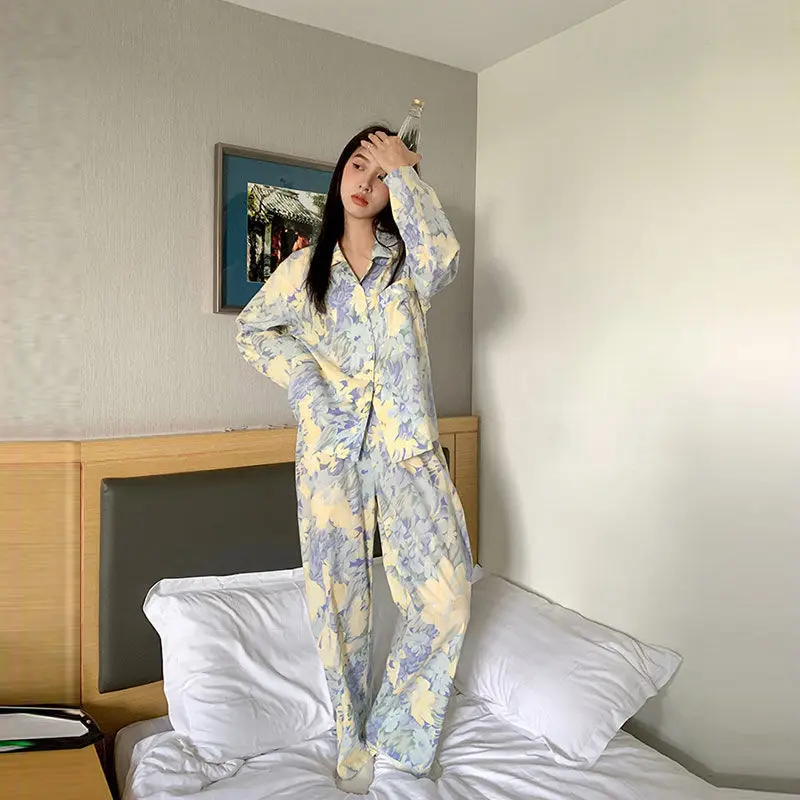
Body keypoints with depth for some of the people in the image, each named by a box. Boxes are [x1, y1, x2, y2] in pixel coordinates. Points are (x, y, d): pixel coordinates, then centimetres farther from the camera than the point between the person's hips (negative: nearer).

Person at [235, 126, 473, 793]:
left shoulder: (406, 258, 7)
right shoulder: (306, 267, 11)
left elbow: (441, 260, -18)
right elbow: (253, 328, 18)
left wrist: (403, 172, -8)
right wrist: (300, 375, 0)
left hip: (406, 448, 0)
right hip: (331, 450, 1)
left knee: (445, 594, -7)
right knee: (339, 603, 7)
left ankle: (397, 736, 18)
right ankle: (352, 738, 31)